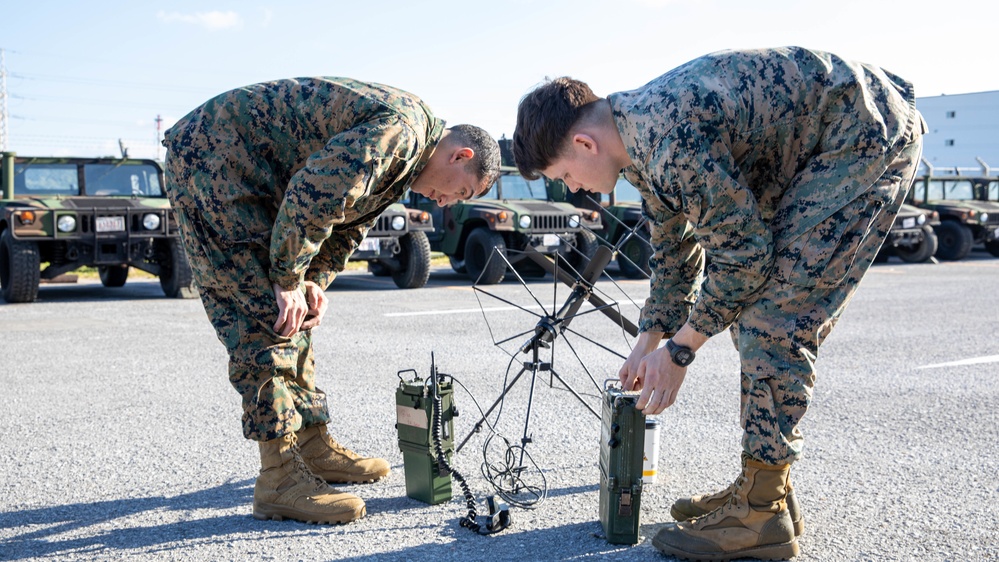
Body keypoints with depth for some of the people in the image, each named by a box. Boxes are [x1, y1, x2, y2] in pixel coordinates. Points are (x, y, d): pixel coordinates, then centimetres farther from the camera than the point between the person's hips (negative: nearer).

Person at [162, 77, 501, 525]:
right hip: (210, 159, -11)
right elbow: (313, 196, -28)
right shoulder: (400, 128, -21)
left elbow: (347, 225, 18)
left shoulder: (402, 159, 14)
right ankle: (280, 480, -11)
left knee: (292, 314, 12)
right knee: (266, 315, -14)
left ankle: (313, 446, 21)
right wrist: (289, 281, -18)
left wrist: (313, 281, 2)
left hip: (238, 173, 11)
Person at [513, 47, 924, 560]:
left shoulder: (671, 139, -28)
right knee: (750, 305, 8)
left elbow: (744, 251, -22)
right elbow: (673, 248, 16)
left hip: (869, 137, -10)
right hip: (813, 152, 10)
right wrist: (648, 343, 16)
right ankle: (763, 487, 15)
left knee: (773, 317, -14)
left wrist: (679, 349, -12)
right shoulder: (640, 140, 4)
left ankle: (763, 512, -7)